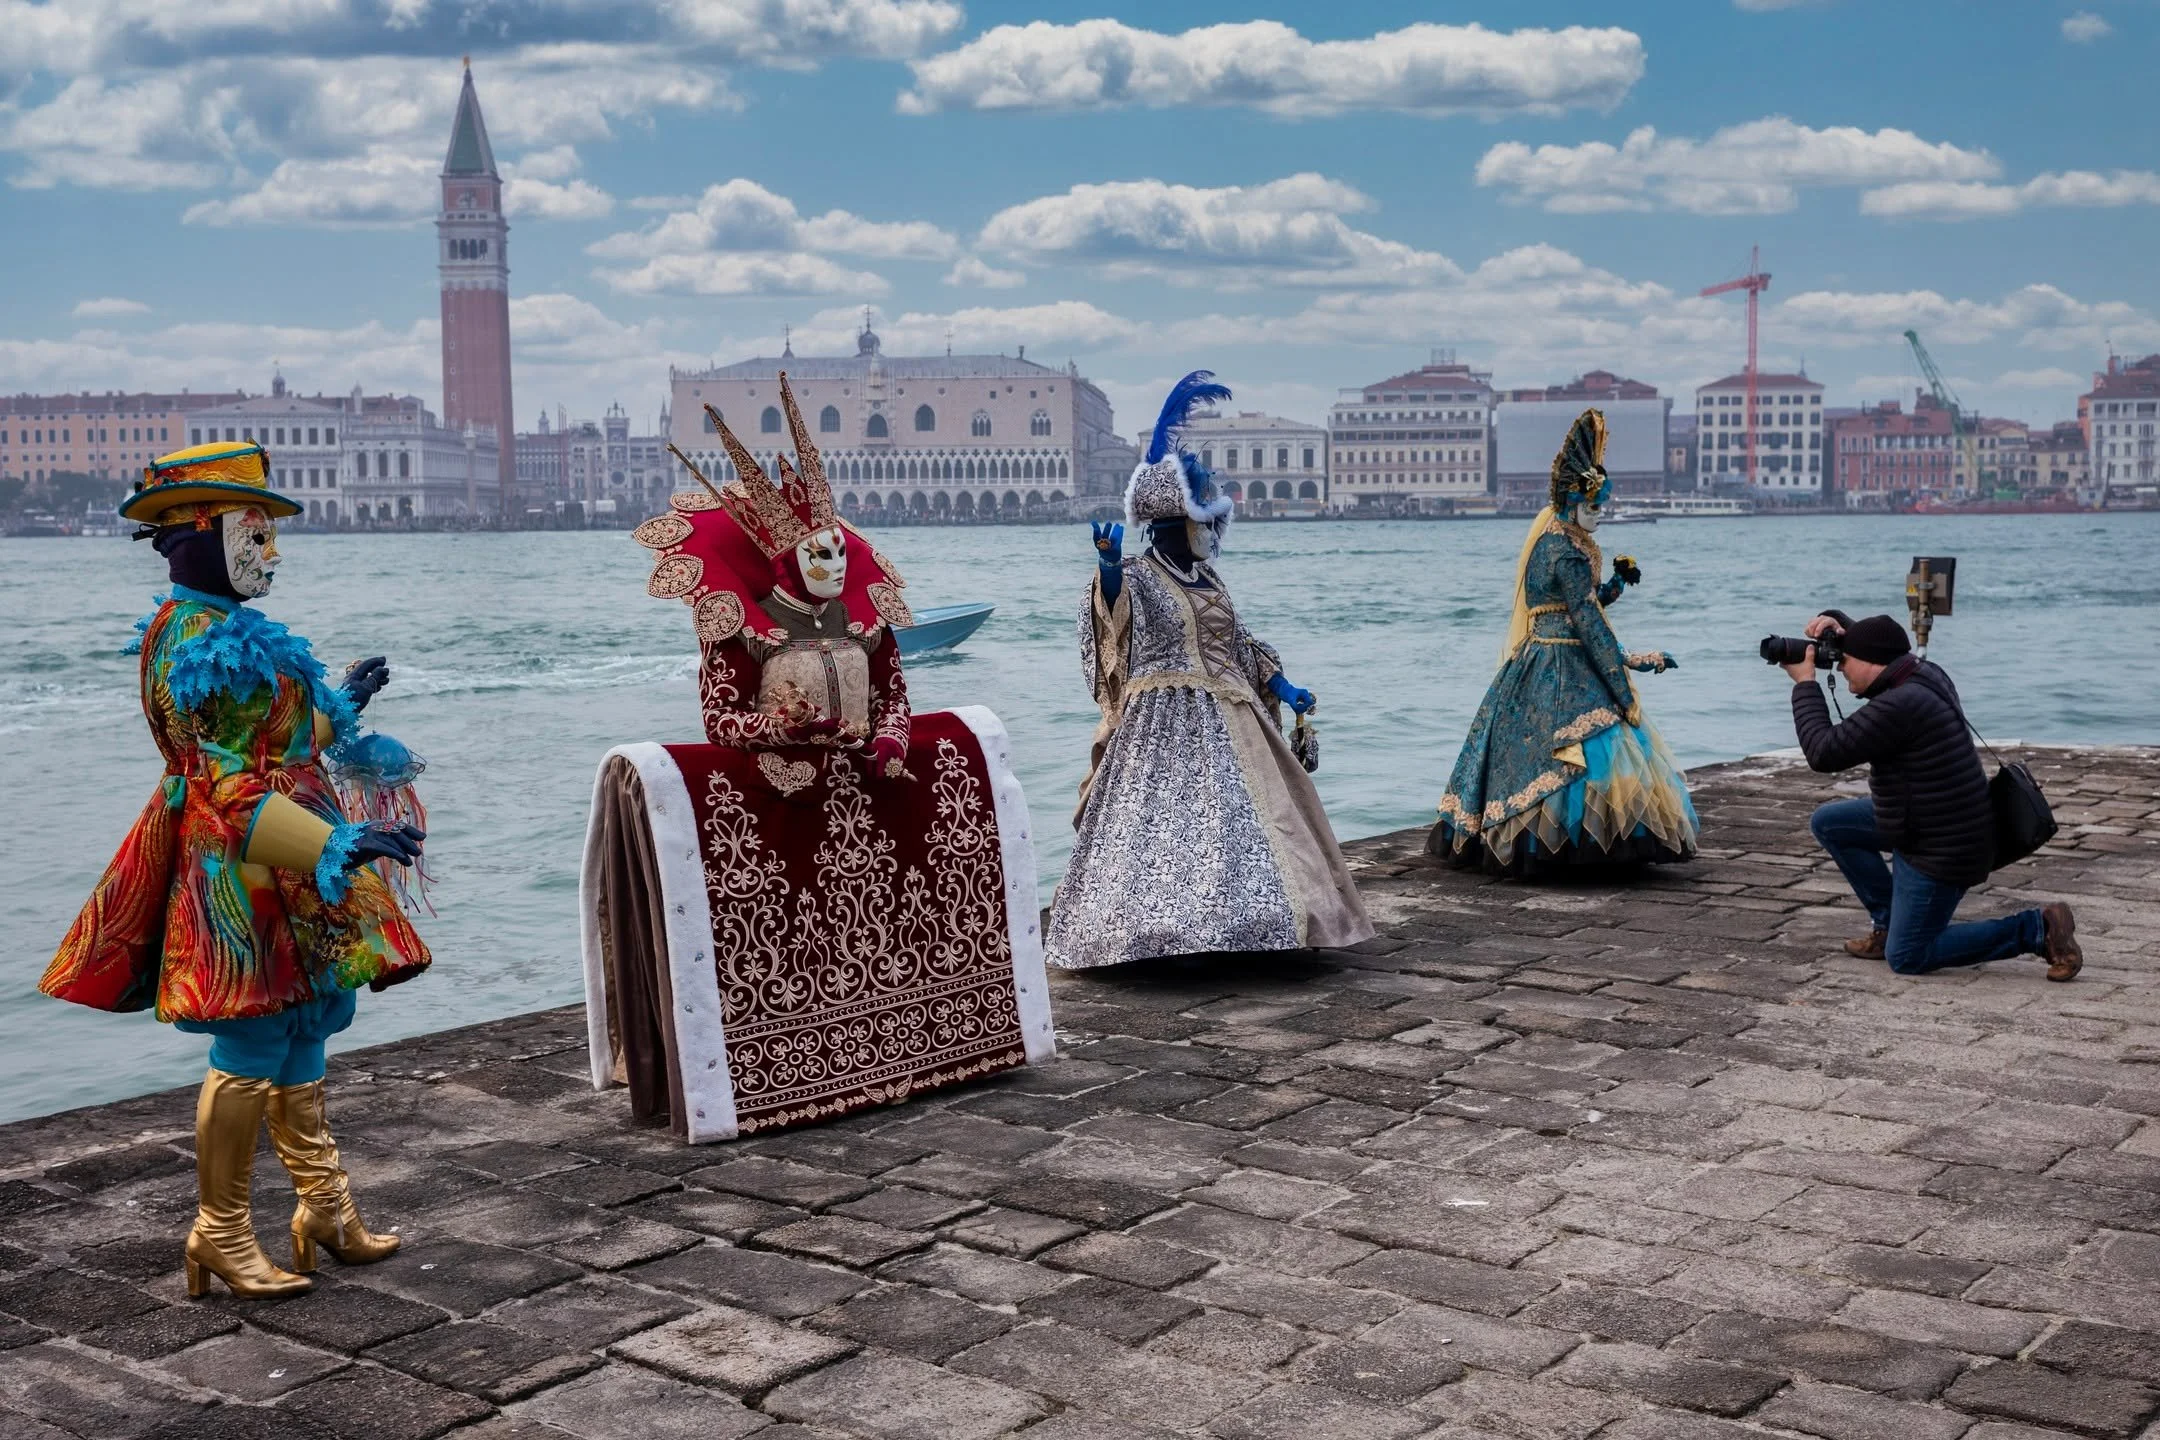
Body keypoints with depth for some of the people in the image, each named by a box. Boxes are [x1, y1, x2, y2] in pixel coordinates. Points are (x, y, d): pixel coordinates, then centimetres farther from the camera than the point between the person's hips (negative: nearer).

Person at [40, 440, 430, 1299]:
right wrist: (339, 842, -28)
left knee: (302, 1038, 13)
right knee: (251, 1052, -4)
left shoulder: (231, 634, 15)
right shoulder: (198, 644, -16)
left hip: (291, 878, 10)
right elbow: (228, 785, -22)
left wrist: (341, 704, 32)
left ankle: (324, 1208, 22)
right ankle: (222, 1236, 7)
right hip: (239, 878, -10)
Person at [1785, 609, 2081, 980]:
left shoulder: (1899, 706, -29)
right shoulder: (1921, 671, 1)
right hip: (1923, 824, 10)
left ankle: (2036, 928, -1)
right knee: (1828, 822, 15)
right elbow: (1870, 642, 20)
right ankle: (1889, 923, 19)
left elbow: (1823, 753, -24)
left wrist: (1805, 683, -16)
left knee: (1906, 959, 0)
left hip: (1941, 852, -10)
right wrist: (1833, 620, -1)